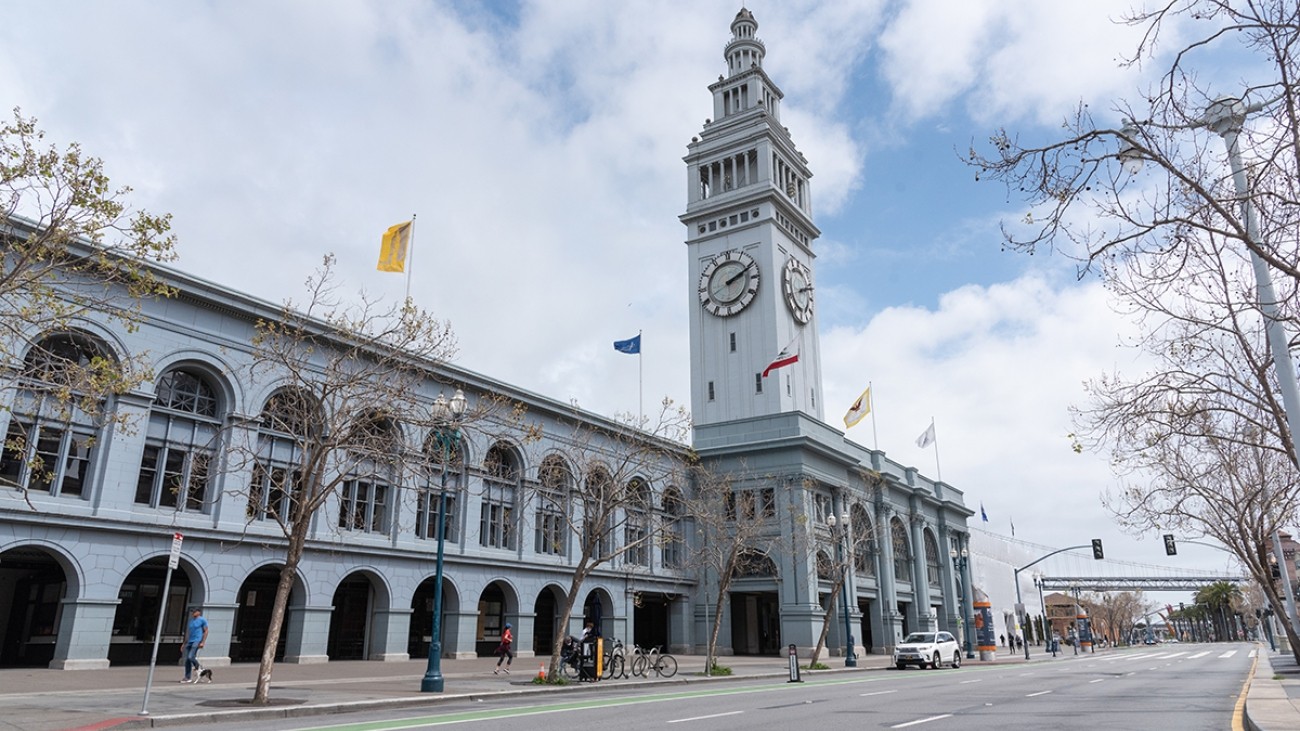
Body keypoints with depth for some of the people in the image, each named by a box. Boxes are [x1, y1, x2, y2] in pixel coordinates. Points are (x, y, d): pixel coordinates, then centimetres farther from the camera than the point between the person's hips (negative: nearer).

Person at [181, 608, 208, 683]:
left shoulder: (202, 620, -2)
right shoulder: (191, 621, 18)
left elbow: (206, 631, -5)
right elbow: (188, 633, 23)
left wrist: (203, 642, -14)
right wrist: (184, 644, 19)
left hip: (197, 641, -7)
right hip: (189, 642, 7)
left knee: (190, 657, -20)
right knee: (187, 660, 2)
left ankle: (198, 668, 4)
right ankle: (188, 678, 8)